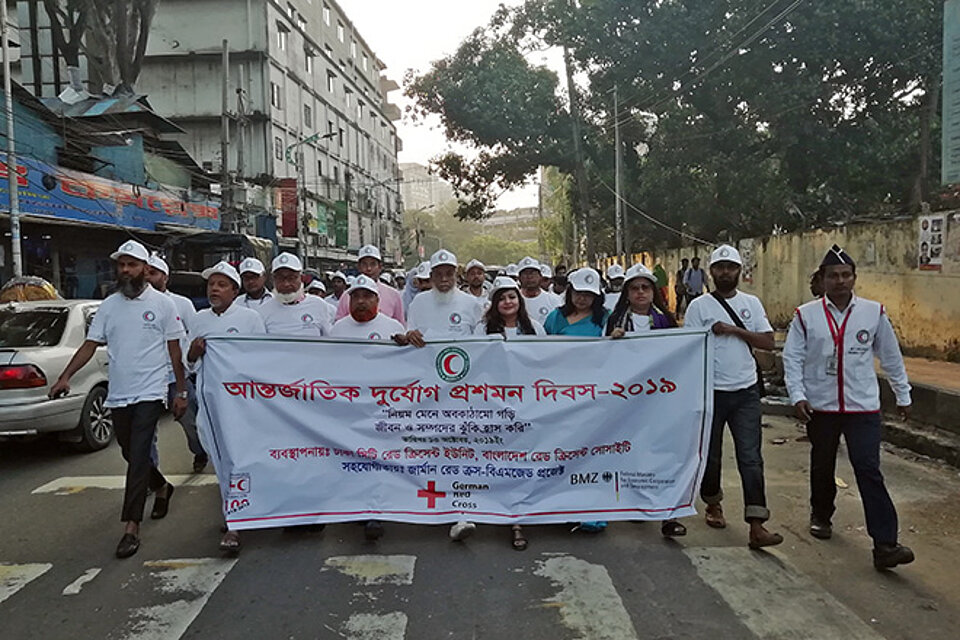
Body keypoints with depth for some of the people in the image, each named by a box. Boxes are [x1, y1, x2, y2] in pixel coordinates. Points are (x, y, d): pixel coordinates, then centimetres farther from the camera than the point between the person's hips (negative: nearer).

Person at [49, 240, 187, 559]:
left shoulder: (162, 303, -3)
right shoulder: (109, 305, 9)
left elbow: (174, 350, -1)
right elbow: (90, 344, 7)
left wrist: (181, 391, -2)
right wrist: (65, 376, -6)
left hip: (149, 393, -5)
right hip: (118, 395, 5)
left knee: (138, 457, -10)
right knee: (131, 454, 16)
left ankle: (131, 527, -6)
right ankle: (162, 488, 42)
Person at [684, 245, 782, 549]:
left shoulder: (751, 303, 7)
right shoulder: (698, 306, -1)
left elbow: (768, 342, 0)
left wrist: (734, 330, -12)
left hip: (746, 390, 2)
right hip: (711, 391, -1)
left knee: (751, 458, -3)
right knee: (711, 453, 12)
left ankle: (756, 526, -3)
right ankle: (713, 504, 36)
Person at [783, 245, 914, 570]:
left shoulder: (874, 313, 1)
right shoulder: (806, 315, -3)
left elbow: (891, 357, 10)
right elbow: (793, 358, -2)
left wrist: (903, 395, 14)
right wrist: (797, 395, -12)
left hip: (863, 407, 0)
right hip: (820, 407, 1)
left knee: (869, 471, -6)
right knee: (822, 467, 16)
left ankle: (885, 545, -4)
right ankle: (821, 515, 40)